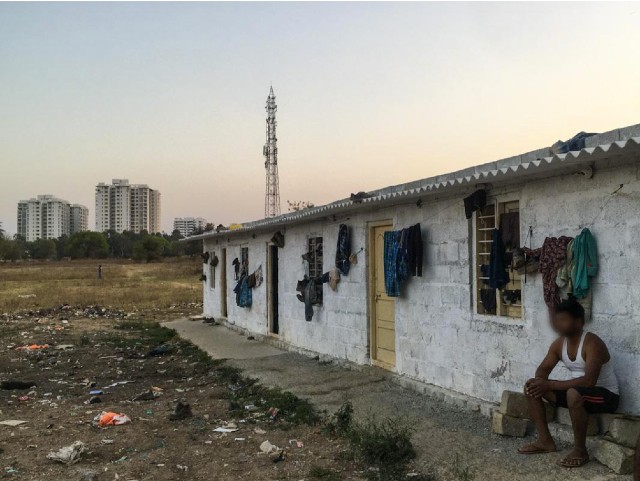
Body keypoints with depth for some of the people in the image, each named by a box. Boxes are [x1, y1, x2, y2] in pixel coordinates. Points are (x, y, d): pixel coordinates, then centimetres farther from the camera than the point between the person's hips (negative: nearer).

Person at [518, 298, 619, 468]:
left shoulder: (592, 343, -26)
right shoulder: (559, 343, -2)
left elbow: (589, 381, -36)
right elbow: (544, 368, 6)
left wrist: (550, 385, -35)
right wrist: (539, 382, -20)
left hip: (605, 395, -8)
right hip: (578, 391, 8)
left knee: (574, 394, -40)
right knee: (532, 388, -1)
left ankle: (580, 451, -22)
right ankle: (545, 441, 6)